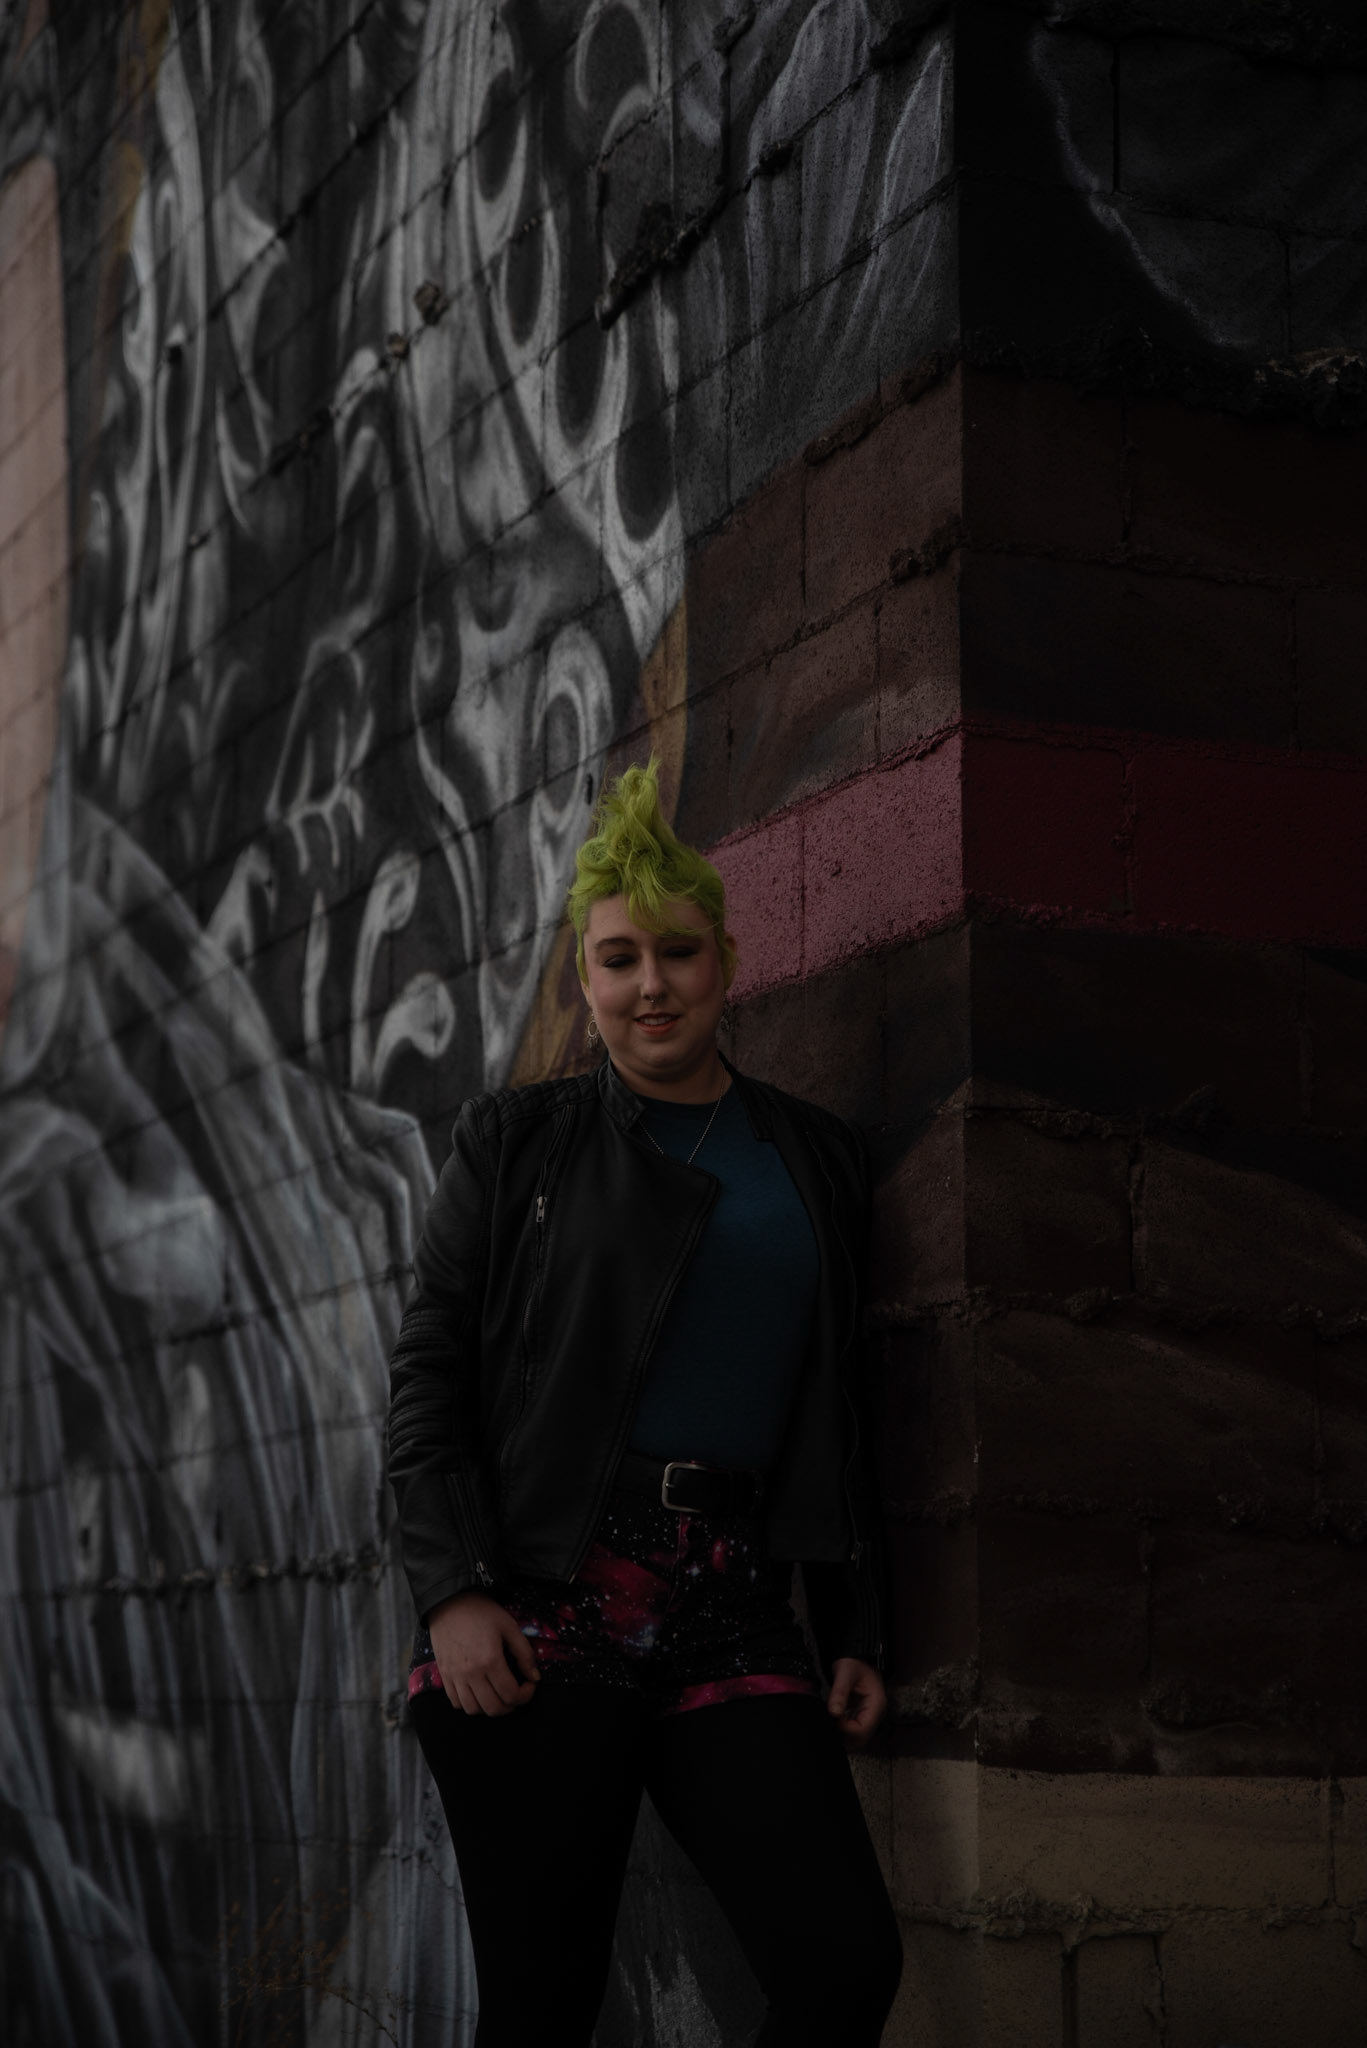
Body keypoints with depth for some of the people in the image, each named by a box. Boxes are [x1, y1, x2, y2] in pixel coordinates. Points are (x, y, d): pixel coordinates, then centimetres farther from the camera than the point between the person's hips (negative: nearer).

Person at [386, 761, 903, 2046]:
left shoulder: (818, 1160, 17)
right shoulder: (514, 1143, 9)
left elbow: (842, 1411, 19)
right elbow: (426, 1374, 4)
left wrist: (857, 1630, 12)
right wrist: (454, 1591, -9)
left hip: (732, 1610, 2)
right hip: (541, 1601, -2)